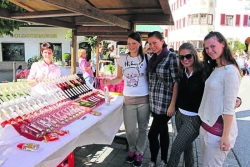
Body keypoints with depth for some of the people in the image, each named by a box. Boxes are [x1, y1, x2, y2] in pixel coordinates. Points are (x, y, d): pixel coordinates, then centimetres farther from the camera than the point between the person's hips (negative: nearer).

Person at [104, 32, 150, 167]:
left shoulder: (146, 58, -3)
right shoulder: (122, 60, 2)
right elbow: (119, 78, 6)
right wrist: (109, 81, -11)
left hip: (144, 99, -1)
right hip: (128, 99, 1)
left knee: (143, 128, 12)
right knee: (129, 129, 8)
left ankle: (139, 152, 32)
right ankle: (132, 150, 36)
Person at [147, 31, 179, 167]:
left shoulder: (171, 56, -10)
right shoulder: (153, 58, 10)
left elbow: (176, 81, -13)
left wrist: (172, 104, -16)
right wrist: (151, 101, 11)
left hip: (165, 103, -6)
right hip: (154, 103, 6)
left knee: (152, 134, -2)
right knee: (163, 131, 17)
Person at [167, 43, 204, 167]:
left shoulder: (203, 72, -16)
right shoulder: (182, 72, 5)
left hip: (194, 118, -6)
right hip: (180, 115, 7)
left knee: (176, 148, -1)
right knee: (187, 146, 21)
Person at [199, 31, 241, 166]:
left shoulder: (230, 71, -17)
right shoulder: (214, 69, 11)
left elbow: (229, 108, -20)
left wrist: (225, 136, -19)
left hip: (218, 129, -8)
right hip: (206, 125, 8)